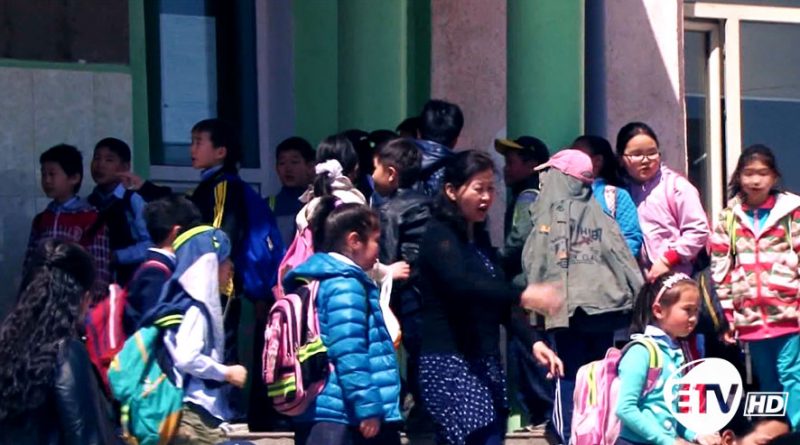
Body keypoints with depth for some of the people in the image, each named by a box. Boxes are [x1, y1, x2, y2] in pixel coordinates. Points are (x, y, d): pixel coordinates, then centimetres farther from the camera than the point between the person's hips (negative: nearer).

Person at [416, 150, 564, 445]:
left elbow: (497, 298, 17)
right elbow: (461, 284, -28)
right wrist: (523, 296, -39)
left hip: (485, 362, 8)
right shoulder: (439, 235, -10)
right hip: (450, 363, -8)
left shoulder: (479, 236, 16)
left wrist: (533, 342, 3)